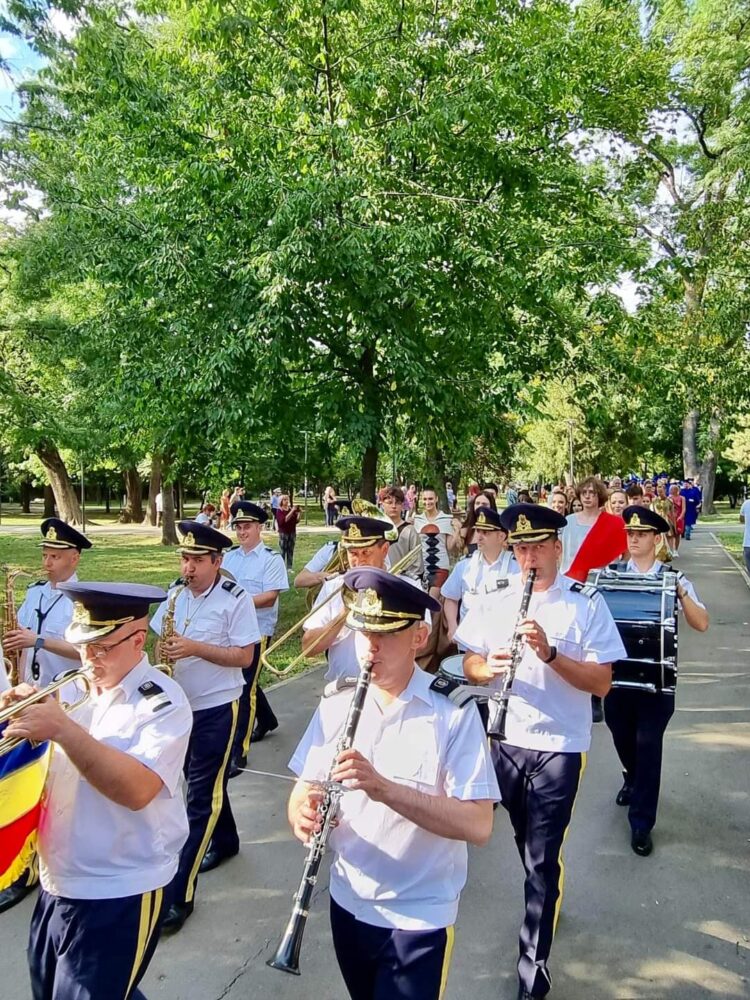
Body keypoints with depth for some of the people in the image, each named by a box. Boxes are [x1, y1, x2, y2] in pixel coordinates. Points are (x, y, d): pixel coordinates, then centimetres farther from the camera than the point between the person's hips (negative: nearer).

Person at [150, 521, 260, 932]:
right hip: (182, 704, 7)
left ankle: (180, 893, 5)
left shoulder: (236, 599, -15)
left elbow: (244, 656, -17)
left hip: (217, 708, -6)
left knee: (201, 796, -2)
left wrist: (195, 648, -26)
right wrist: (163, 649, -10)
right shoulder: (175, 595, 3)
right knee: (205, 782, 23)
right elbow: (161, 640, 12)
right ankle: (225, 841, 46)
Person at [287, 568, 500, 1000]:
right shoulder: (335, 705, -4)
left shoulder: (454, 713, -18)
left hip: (420, 919, -4)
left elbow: (478, 826, -22)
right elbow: (304, 788, 0)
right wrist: (303, 815, -23)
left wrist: (383, 788, -33)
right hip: (348, 904, 5)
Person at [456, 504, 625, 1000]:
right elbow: (469, 665, 3)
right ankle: (548, 897, 51)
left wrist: (549, 652, -28)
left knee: (542, 857, 0)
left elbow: (601, 682, -14)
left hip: (559, 746, -4)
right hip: (506, 739, 4)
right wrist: (487, 667, -19)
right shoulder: (494, 600, 0)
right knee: (528, 844, 23)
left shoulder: (587, 604, -10)